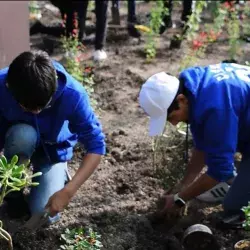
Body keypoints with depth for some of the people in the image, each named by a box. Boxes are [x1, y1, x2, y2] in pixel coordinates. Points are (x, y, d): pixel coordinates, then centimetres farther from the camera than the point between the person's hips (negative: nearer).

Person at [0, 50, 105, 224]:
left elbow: (96, 146, -30)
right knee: (23, 135, -37)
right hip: (19, 138, 1)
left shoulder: (72, 94, -36)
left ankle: (59, 173, 13)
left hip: (54, 149, -1)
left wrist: (68, 192, -38)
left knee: (44, 214, -19)